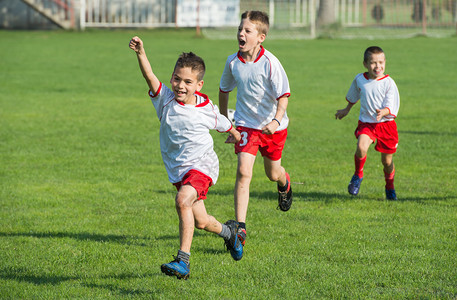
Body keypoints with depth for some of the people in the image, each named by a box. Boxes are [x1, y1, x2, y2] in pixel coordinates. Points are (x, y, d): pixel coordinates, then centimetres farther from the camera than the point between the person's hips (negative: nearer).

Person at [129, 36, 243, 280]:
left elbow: (225, 125, 12)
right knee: (200, 222, 14)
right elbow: (150, 77, -25)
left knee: (183, 201, -31)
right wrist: (141, 53, -42)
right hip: (177, 170, 4)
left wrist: (237, 137, 30)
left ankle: (183, 261, -33)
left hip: (201, 165, -4)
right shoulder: (165, 100, -7)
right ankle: (228, 231, 49)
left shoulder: (206, 109, -10)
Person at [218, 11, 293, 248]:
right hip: (246, 124, 1)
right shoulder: (233, 62, -6)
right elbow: (224, 88, 13)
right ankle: (240, 227, -19)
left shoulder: (270, 63, -19)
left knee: (272, 173, 16)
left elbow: (283, 95, -19)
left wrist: (276, 120, -36)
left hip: (273, 126, -1)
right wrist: (223, 119, 19)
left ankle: (284, 182, 57)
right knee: (243, 171, -16)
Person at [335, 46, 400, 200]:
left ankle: (390, 186, 37)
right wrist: (346, 110, 34)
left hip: (386, 123, -1)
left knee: (387, 160, 8)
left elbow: (390, 107, -14)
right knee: (361, 148, -27)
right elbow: (353, 97, 20)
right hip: (366, 122, 1)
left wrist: (383, 112, -36)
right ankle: (358, 175, 1)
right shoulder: (359, 79, -2)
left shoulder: (388, 83, -11)